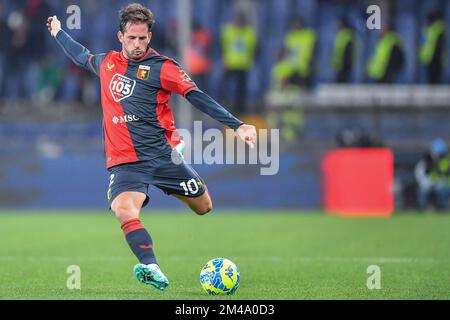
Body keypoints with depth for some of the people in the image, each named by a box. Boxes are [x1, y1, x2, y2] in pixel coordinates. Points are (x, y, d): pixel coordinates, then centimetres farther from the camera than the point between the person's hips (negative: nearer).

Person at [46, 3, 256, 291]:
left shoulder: (161, 67, -3)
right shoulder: (106, 62, 10)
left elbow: (198, 98, -9)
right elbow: (81, 55, 34)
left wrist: (237, 125, -17)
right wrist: (58, 32, 50)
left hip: (162, 154, -1)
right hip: (124, 160, 1)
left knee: (204, 207, 6)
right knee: (124, 211, -27)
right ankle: (151, 267, -36)